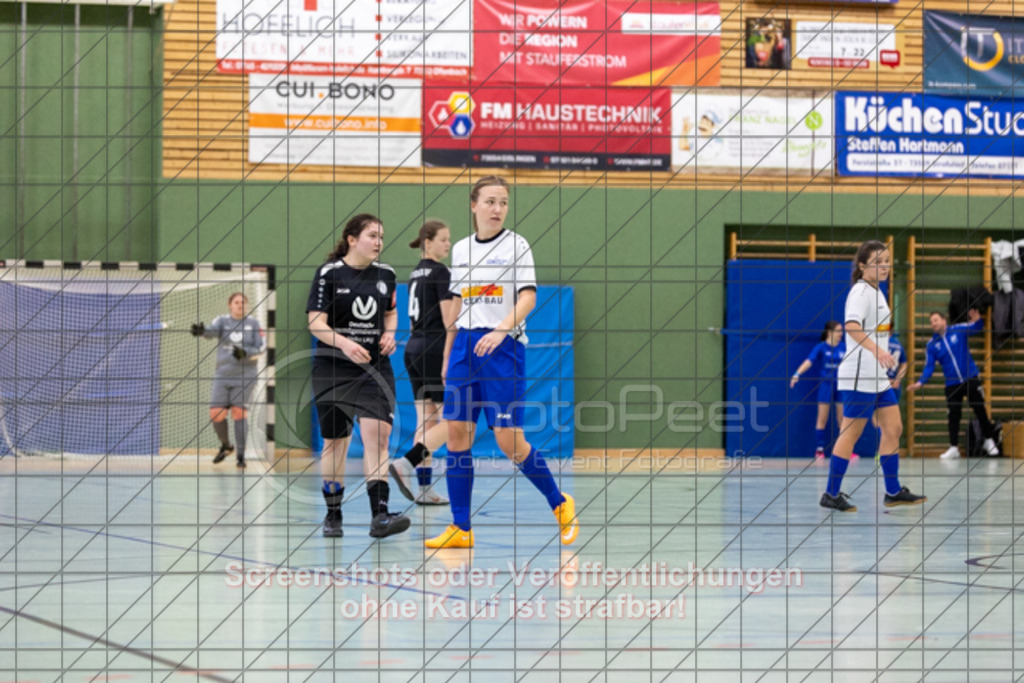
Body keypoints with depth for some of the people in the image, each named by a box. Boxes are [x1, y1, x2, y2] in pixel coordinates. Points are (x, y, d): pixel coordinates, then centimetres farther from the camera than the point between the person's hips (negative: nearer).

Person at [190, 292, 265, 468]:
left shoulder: (253, 323, 2)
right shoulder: (222, 321, 2)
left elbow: (261, 347, -2)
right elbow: (212, 330, -19)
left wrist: (245, 353, -21)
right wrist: (202, 331, -43)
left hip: (245, 375, -2)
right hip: (223, 374, 2)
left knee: (239, 412, -7)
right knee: (216, 413, -4)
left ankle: (240, 455, 1)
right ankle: (226, 446, 23)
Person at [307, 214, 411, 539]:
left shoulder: (385, 274, 6)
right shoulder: (329, 274, -7)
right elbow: (316, 323, -11)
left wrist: (389, 334, 0)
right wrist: (344, 343, -27)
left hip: (375, 366, 3)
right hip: (333, 368, -3)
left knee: (377, 435, -13)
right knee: (335, 440, 5)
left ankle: (379, 515, -18)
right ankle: (333, 514, 21)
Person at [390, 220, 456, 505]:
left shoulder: (415, 273, 15)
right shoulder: (440, 272, -11)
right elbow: (448, 318, -15)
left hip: (414, 348, 9)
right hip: (435, 350, -9)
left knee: (426, 420, 7)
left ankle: (424, 488, 5)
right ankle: (405, 463, -17)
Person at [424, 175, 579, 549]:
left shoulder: (516, 245, -2)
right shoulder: (461, 249, 13)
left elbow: (528, 297, -12)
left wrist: (501, 330, -28)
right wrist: (448, 355, 19)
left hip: (504, 346, -5)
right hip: (465, 346, 5)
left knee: (509, 440, -8)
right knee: (457, 432, 0)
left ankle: (560, 504, 12)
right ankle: (460, 528, 6)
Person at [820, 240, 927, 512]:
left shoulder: (877, 292, 15)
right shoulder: (860, 292, -14)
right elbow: (852, 326, -32)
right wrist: (876, 350, -44)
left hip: (879, 376, 9)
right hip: (858, 377, -9)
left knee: (893, 428, 9)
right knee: (851, 434, -5)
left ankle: (893, 492, 16)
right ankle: (831, 495, 3)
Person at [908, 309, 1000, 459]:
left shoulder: (959, 330, -4)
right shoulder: (931, 345, 0)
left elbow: (976, 327, -3)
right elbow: (929, 367, -2)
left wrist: (977, 320, -28)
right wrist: (920, 382, -18)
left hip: (970, 379, -1)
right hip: (952, 384, 1)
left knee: (980, 410, 4)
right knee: (953, 416, 0)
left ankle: (989, 441, 19)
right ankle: (953, 448, 7)